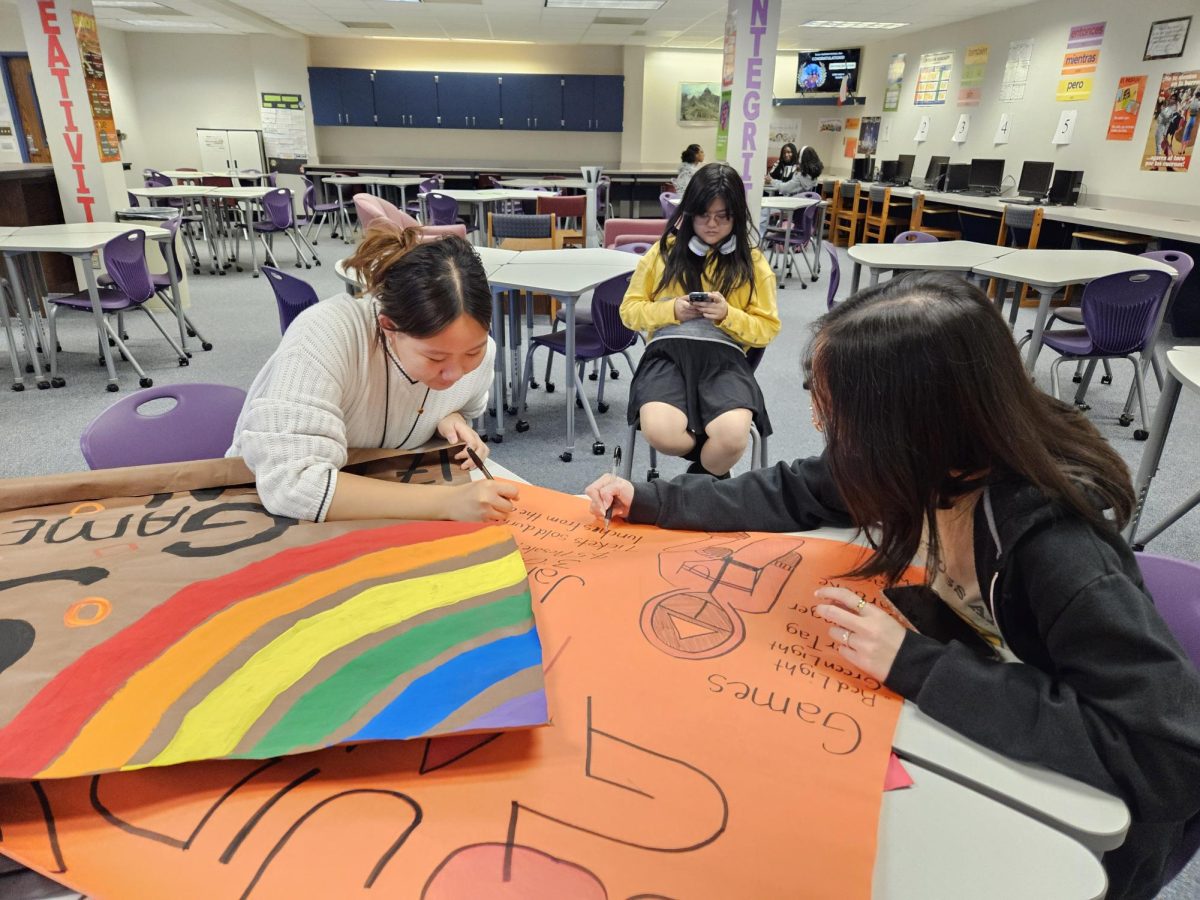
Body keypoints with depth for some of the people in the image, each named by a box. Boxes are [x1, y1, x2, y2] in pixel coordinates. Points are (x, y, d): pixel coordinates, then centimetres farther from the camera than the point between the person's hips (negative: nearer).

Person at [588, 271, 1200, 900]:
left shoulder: (1058, 547, -36)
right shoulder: (926, 461, -17)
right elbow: (792, 495, -3)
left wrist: (916, 666, -39)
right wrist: (647, 502, -7)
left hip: (1063, 784, -5)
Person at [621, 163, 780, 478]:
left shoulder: (752, 261, 12)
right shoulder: (665, 251, 14)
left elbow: (768, 328, 11)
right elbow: (629, 310, 15)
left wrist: (728, 315, -9)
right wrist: (672, 310, -5)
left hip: (724, 356, 0)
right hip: (667, 350, 1)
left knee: (733, 438, -32)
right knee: (660, 433, -33)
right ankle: (715, 460, 3)